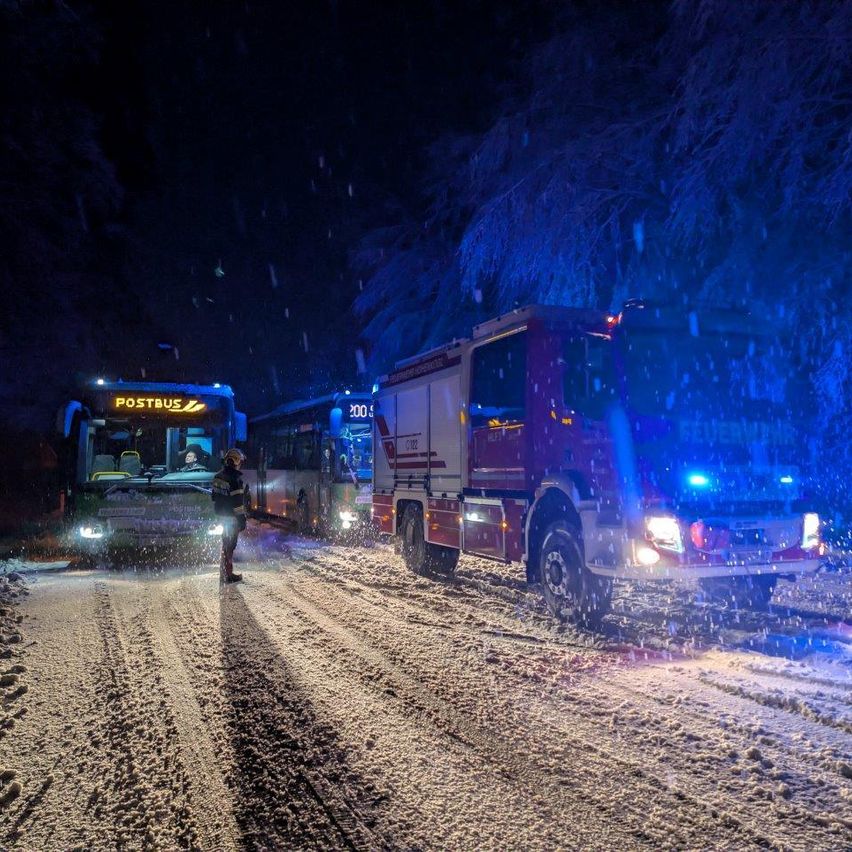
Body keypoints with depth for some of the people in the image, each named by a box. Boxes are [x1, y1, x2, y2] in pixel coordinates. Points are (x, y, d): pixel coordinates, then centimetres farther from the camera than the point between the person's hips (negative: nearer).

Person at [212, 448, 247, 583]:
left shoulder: (218, 476, 5)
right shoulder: (235, 479, -22)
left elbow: (215, 496, 13)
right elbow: (237, 502, -23)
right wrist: (242, 518, -16)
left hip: (221, 515, 8)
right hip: (232, 517, -8)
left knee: (226, 540, 23)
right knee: (230, 544, 0)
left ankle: (224, 568, 37)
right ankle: (228, 575, 6)